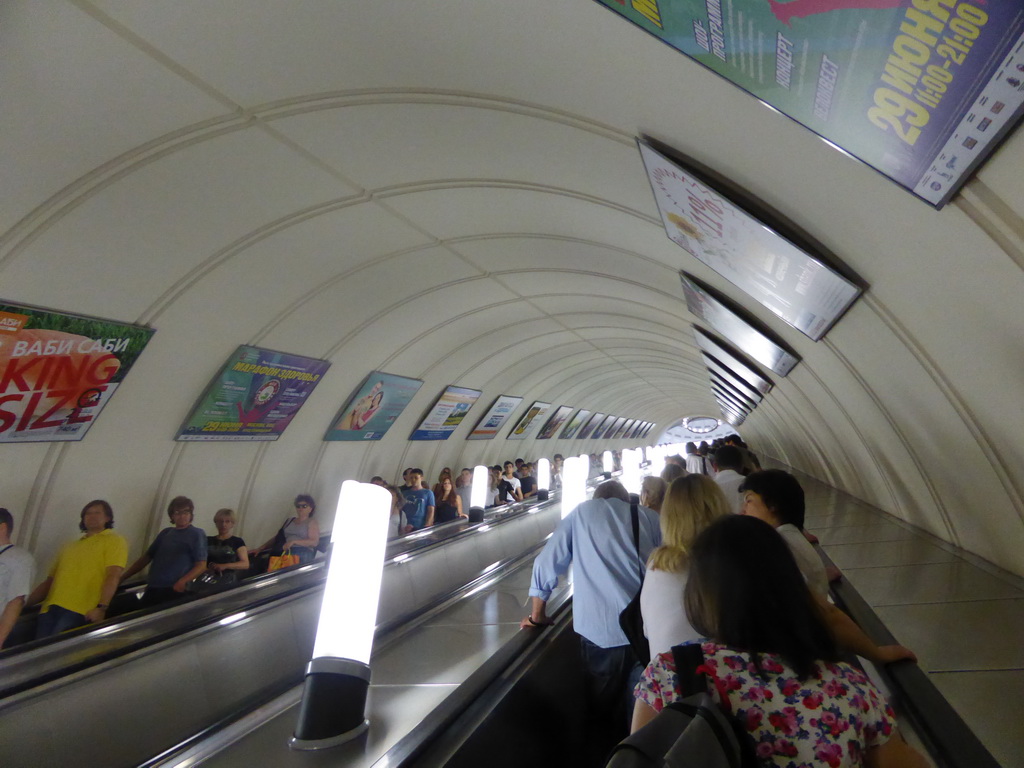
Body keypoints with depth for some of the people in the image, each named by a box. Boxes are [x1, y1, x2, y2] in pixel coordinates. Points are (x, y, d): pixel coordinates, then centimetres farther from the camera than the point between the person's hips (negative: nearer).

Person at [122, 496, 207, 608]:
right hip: (152, 589, 6)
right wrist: (122, 578, 15)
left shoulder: (197, 534, 1)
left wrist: (182, 582, -20)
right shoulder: (165, 533, 20)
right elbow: (146, 558, 22)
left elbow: (201, 565, -6)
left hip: (174, 592, -6)